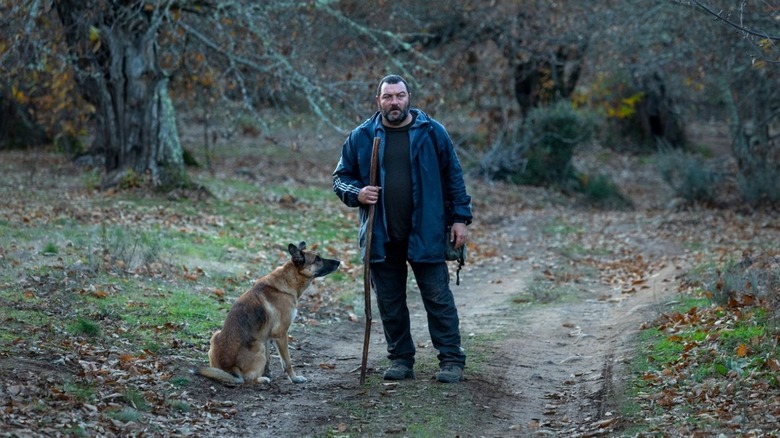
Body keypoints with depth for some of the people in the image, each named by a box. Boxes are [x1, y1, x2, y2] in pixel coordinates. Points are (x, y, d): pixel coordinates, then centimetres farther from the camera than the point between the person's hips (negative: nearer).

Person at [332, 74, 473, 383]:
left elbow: (453, 177, 4)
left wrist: (460, 218, -1)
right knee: (389, 302, 8)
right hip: (382, 238, 2)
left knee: (438, 297, -1)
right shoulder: (361, 137, 5)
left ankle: (451, 360, 5)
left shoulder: (432, 132, 1)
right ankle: (401, 359, 19)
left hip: (426, 235, -2)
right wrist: (357, 194, -9)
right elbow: (341, 177, 12)